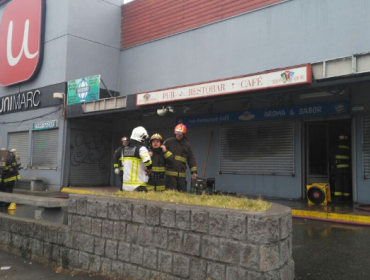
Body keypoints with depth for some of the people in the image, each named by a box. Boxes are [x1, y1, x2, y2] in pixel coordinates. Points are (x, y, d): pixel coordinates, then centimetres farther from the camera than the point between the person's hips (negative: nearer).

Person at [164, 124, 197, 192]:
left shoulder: (187, 145, 14)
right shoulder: (168, 142, 3)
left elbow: (191, 159, 14)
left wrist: (194, 172, 8)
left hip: (182, 174, 4)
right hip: (170, 173, -4)